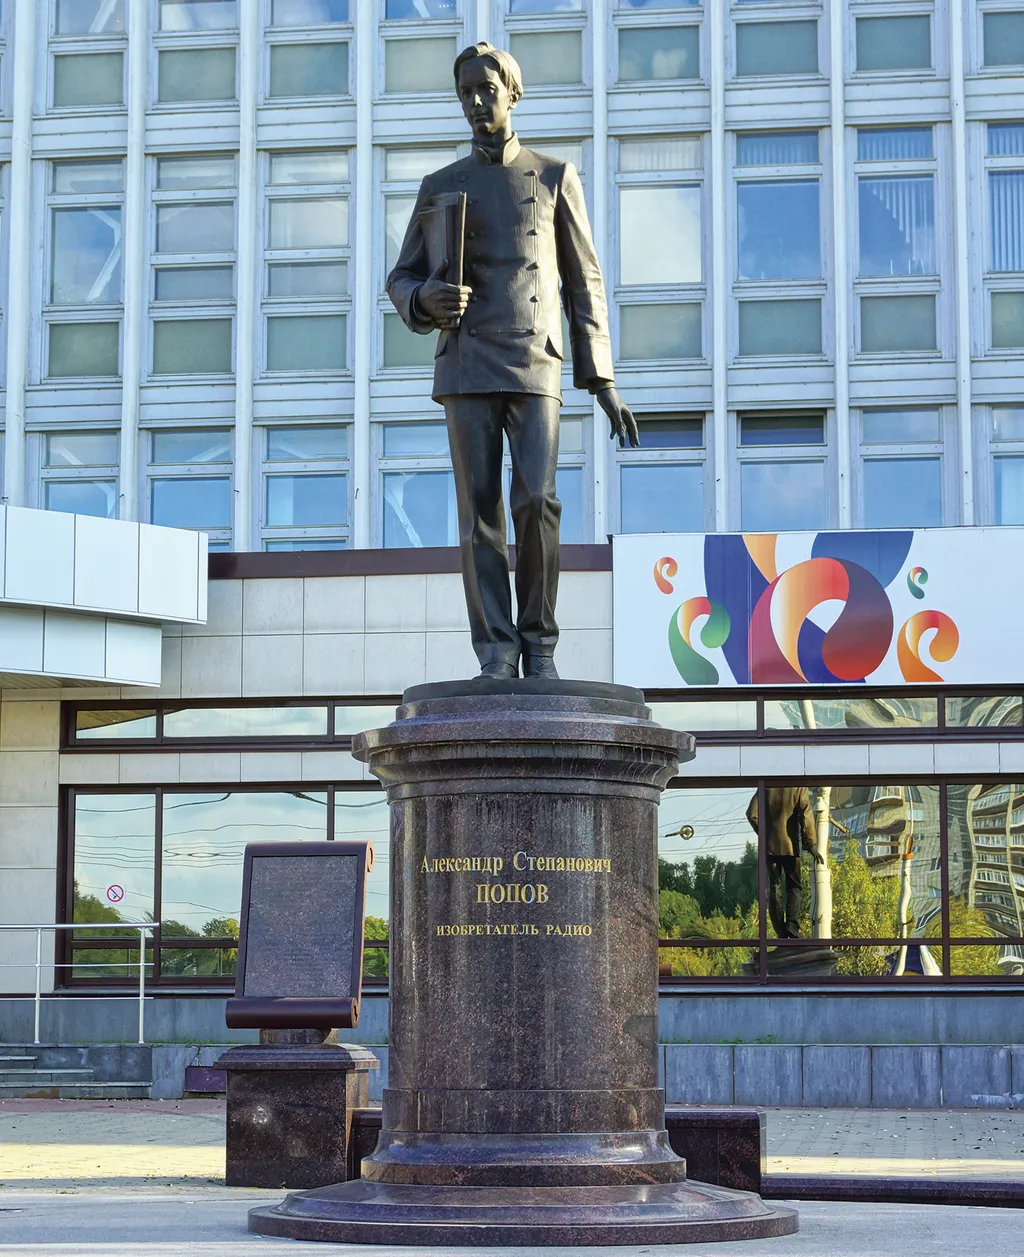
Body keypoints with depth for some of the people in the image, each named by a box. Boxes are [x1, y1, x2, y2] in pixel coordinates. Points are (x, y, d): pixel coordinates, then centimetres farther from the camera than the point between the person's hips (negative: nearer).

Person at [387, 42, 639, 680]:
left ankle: (539, 642, -2)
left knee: (536, 502, -16)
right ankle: (496, 656, -2)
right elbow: (403, 281, 14)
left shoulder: (556, 177, 10)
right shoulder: (440, 187, 13)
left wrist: (603, 381, 3)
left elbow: (583, 285, 9)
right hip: (466, 368, 1)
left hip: (535, 367, -1)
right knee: (480, 513, -5)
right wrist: (426, 300, -13)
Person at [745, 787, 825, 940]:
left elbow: (752, 814, -2)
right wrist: (812, 845, -13)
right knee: (794, 887, 9)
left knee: (774, 888, 6)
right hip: (790, 846, -2)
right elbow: (806, 815, -13)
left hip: (770, 846, 2)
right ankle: (792, 925, -11)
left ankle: (781, 934, 3)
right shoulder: (799, 787, -6)